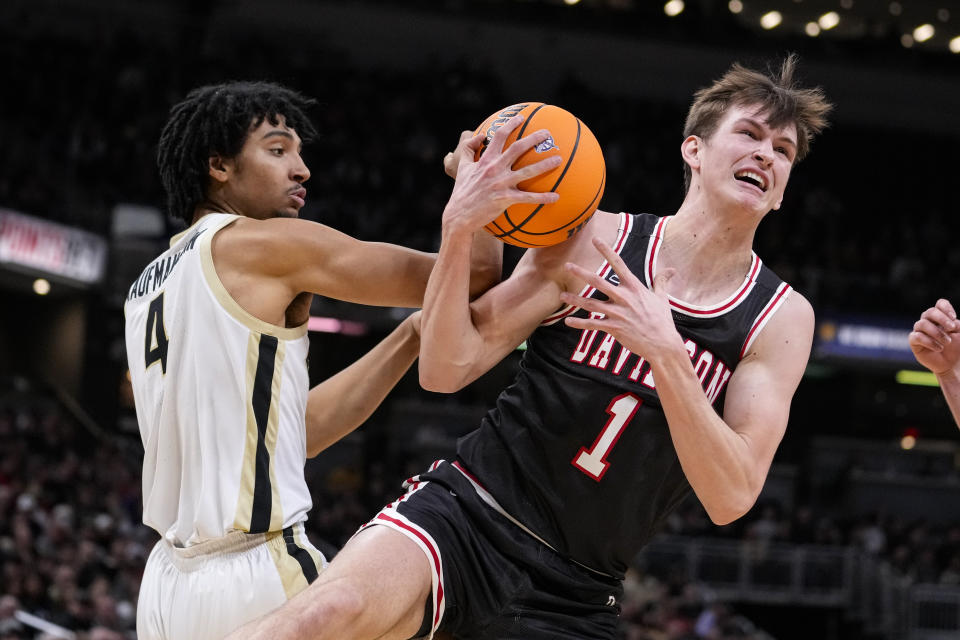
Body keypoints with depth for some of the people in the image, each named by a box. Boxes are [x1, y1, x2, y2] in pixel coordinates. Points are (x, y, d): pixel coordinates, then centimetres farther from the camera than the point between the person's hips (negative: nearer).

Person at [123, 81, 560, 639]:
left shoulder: (150, 286, 17)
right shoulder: (265, 244, -7)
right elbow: (473, 271, -6)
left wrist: (415, 335, 13)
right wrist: (483, 194, 9)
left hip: (168, 586, 9)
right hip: (260, 580, -9)